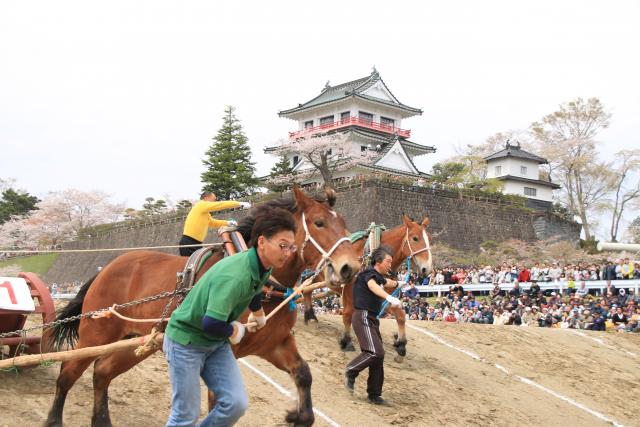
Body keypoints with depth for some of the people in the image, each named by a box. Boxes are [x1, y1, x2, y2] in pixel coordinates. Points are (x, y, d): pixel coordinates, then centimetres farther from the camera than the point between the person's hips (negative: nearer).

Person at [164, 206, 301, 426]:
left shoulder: (262, 267, -5)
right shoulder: (234, 276, -34)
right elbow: (211, 324, -41)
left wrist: (259, 316, 36)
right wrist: (236, 331, -20)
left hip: (216, 343, 8)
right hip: (186, 341, -8)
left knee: (236, 403, -4)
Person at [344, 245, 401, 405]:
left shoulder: (379, 277, 16)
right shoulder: (369, 274, -13)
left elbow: (386, 282, 43)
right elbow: (373, 286, -38)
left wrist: (397, 283, 64)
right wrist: (389, 297, -55)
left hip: (372, 320, 10)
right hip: (363, 318, -10)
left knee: (378, 356, 8)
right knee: (376, 352, -22)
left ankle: (374, 394, 16)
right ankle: (351, 371, -3)